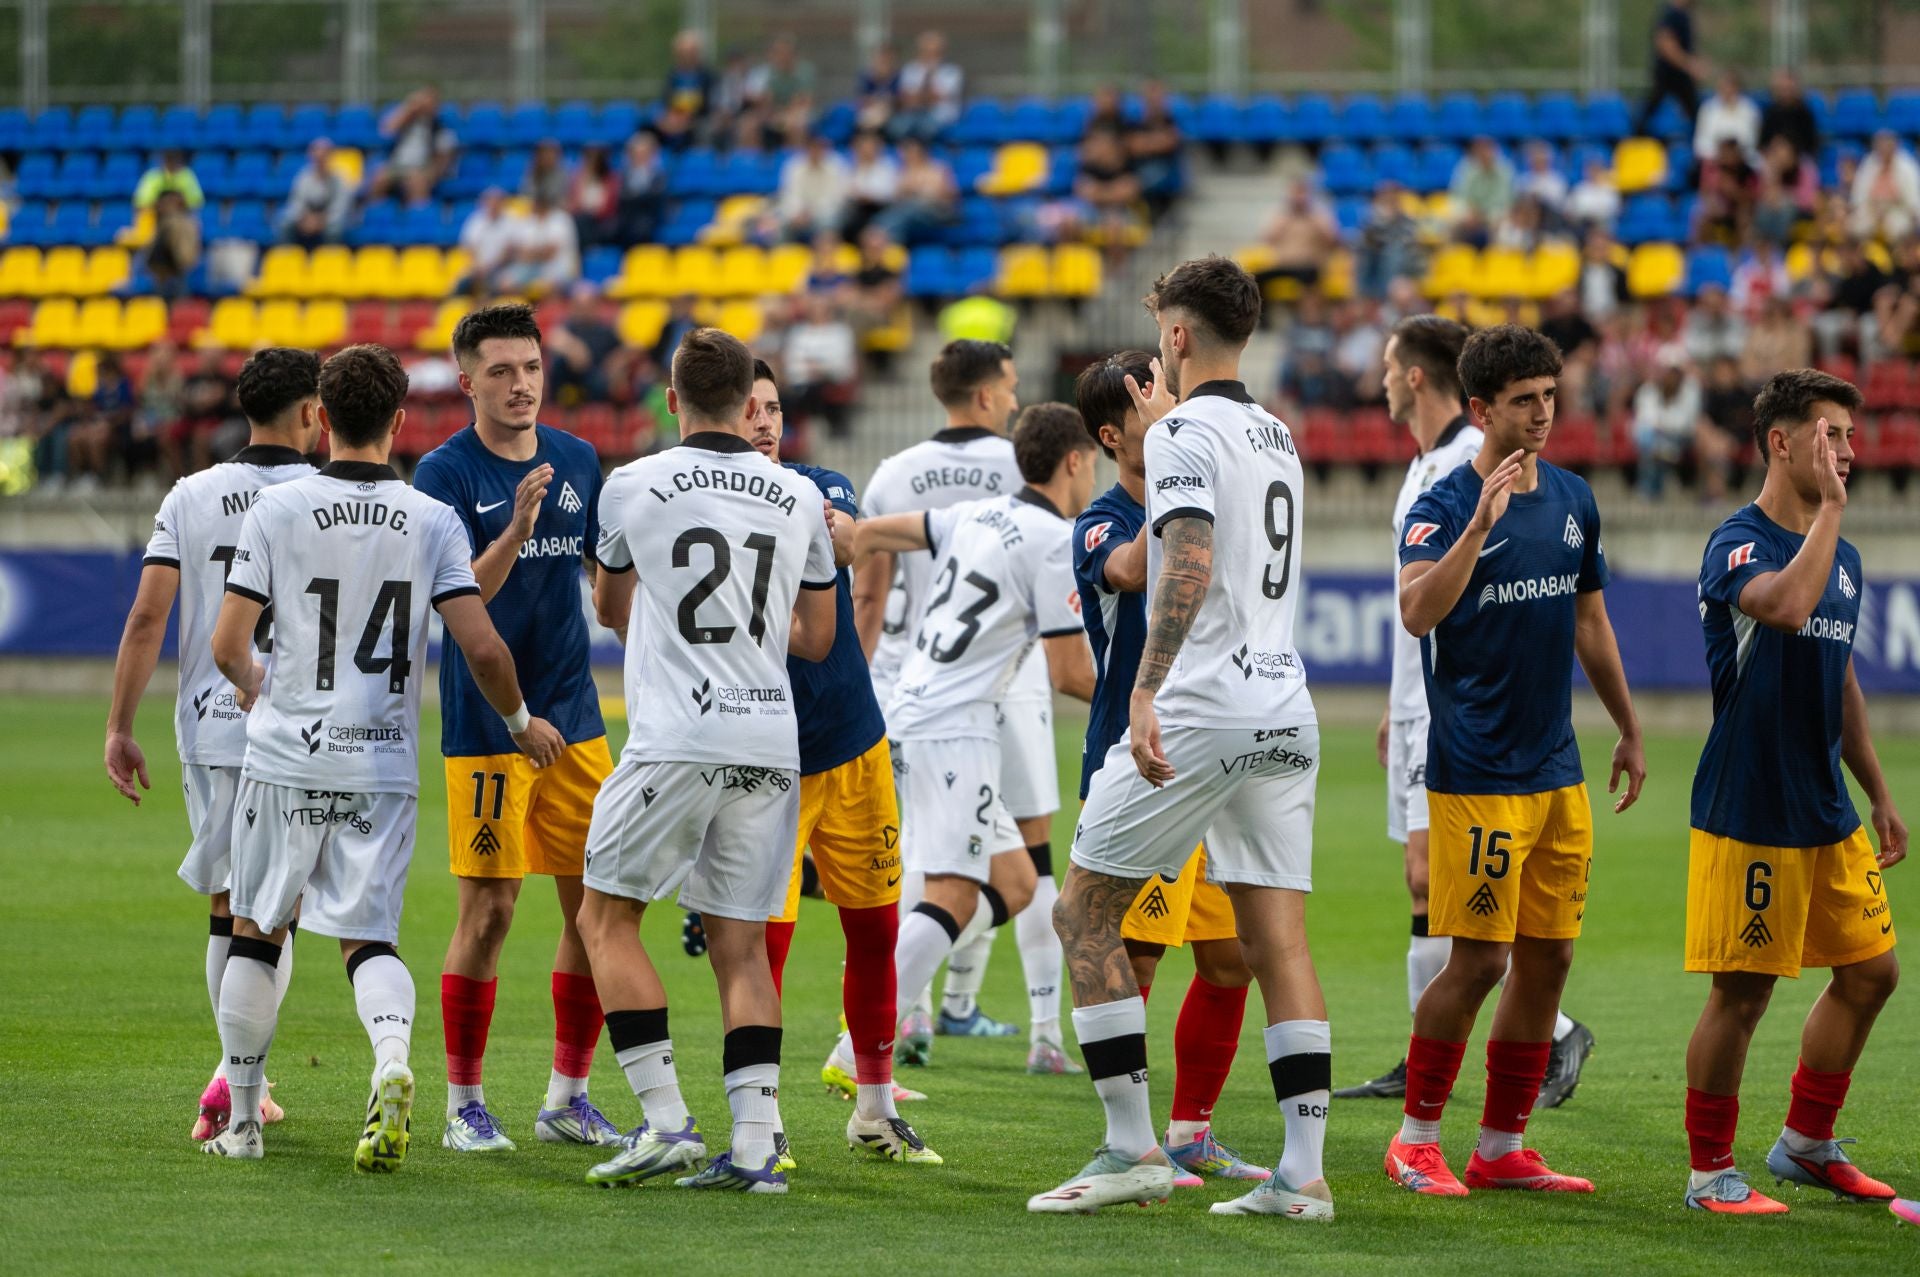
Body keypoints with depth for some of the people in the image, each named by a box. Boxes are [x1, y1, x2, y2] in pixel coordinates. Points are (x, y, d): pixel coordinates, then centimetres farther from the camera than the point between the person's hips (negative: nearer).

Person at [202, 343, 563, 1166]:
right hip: (384, 764, 1)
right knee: (368, 937, 7)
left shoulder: (277, 510, -5)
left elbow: (227, 645, -6)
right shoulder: (432, 522, -2)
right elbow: (483, 648, -8)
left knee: (254, 931, 15)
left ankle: (241, 1119, 20)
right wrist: (520, 721, 11)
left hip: (287, 758, -1)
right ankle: (393, 1055, -25)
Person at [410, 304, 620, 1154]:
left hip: (574, 719, 5)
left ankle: (567, 1098, 16)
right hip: (486, 725, -5)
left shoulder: (576, 460, 8)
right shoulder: (445, 473, -8)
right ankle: (464, 1106, 5)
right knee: (487, 910, -6)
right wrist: (516, 530, -30)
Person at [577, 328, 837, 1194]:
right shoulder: (799, 500, 8)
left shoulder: (633, 486, 1)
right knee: (741, 943, 10)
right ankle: (755, 1145, 0)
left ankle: (667, 1123, -2)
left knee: (606, 916, 8)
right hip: (771, 743, 4)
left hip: (677, 741, -4)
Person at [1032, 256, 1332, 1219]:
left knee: (1084, 912, 3)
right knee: (1277, 938, 4)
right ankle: (1303, 1173, -3)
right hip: (1285, 712, 8)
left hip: (1199, 708, -8)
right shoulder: (1276, 440, 18)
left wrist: (1145, 690, -29)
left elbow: (1189, 565, -22)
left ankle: (1133, 1148, -1)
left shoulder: (1186, 434, -7)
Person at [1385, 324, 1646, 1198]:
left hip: (1558, 768, 7)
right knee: (1478, 959, -8)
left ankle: (1502, 1149, 14)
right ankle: (1417, 1136, 7)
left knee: (1547, 959, 6)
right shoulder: (1444, 507, -10)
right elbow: (1418, 612, -27)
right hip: (1475, 773, -7)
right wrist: (1483, 520, -34)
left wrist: (1628, 729, 23)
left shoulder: (1573, 501, 10)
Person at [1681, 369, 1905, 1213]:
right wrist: (1830, 507, -26)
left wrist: (1878, 794, 23)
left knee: (1869, 972, 11)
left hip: (1829, 817, 8)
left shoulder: (1842, 556, 13)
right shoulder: (1737, 544, -13)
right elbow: (1786, 604, -36)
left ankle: (1806, 1143, 26)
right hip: (1748, 817, -8)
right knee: (1742, 994, -3)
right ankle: (1710, 1172, 9)